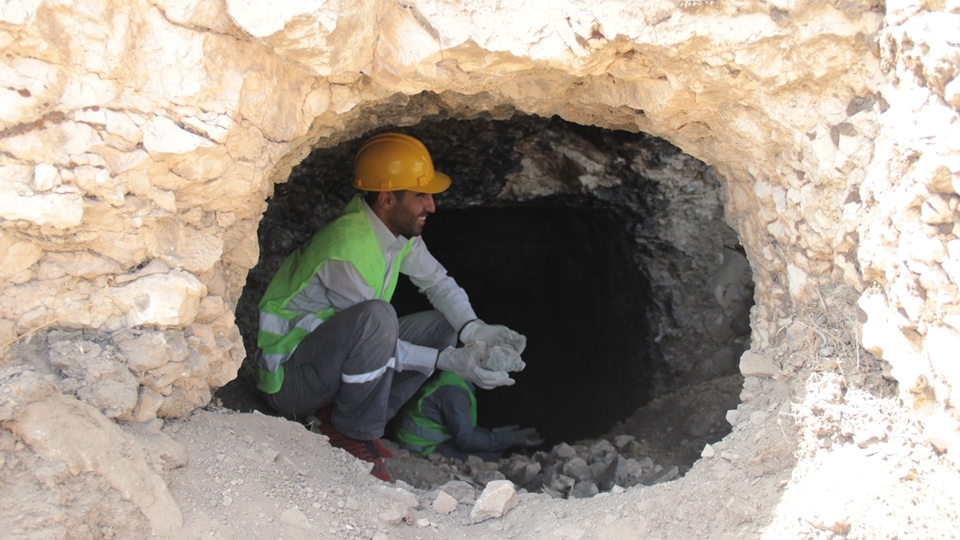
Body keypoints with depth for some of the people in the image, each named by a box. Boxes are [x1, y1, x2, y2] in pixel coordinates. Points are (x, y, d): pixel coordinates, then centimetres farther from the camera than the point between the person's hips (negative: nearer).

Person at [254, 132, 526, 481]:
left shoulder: (400, 229, -2)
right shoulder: (347, 249, -28)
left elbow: (438, 282, 5)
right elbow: (370, 325, -24)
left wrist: (474, 330, -14)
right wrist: (448, 360, -25)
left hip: (332, 359, 9)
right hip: (288, 378, -9)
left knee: (446, 324, 4)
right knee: (376, 316, -36)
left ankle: (339, 417, -1)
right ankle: (355, 432, -13)